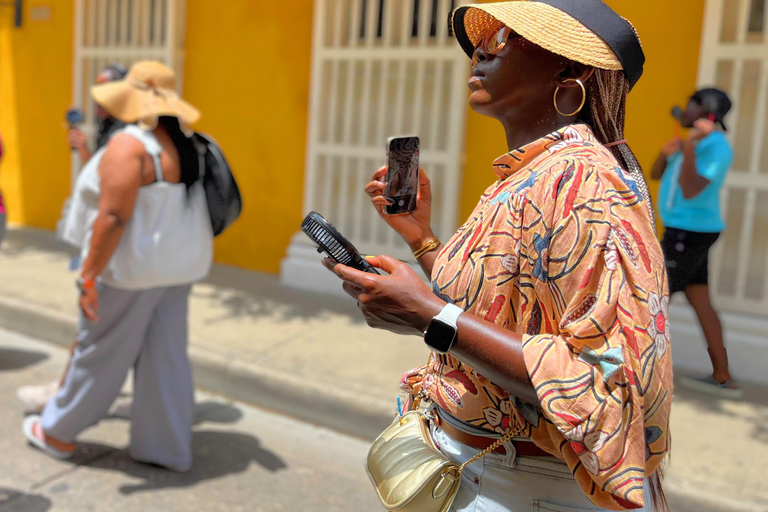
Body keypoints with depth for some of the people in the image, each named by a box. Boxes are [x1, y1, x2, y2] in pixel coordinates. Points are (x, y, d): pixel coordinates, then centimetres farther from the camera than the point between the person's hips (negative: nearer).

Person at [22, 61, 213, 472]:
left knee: (100, 356, 9)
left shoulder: (129, 145, -19)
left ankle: (57, 434, 30)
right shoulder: (184, 145, 6)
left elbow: (113, 217, -25)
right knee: (165, 357, 12)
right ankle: (168, 449, 20)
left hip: (131, 268, -7)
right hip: (175, 266, 8)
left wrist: (89, 275, -21)